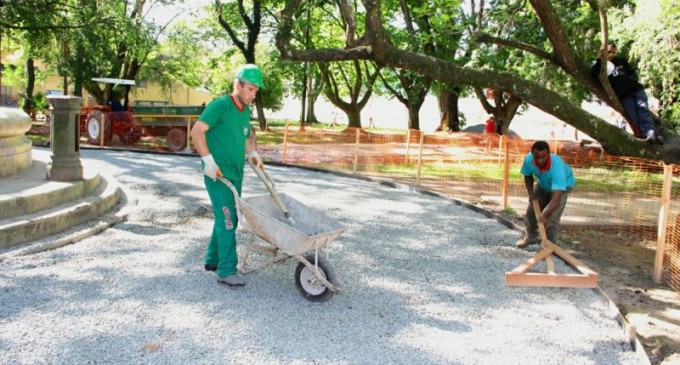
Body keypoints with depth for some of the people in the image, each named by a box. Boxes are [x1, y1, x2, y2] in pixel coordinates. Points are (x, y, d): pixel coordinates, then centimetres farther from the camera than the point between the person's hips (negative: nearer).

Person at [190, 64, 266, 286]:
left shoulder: (246, 111, 12)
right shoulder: (220, 106, -13)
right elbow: (197, 131, -18)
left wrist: (253, 153, 14)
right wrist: (209, 161, -22)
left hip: (235, 174, 8)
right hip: (218, 174, -8)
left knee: (227, 219, 14)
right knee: (227, 219, -10)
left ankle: (212, 260, 28)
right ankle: (226, 271, -6)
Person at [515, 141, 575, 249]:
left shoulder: (557, 167, -46)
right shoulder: (528, 159, -32)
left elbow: (556, 198, -51)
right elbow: (528, 176, -6)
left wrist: (545, 215, -61)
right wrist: (531, 193, -18)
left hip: (563, 185, -5)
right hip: (543, 184, 5)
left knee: (552, 217, -18)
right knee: (531, 211, 9)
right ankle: (530, 237, 33)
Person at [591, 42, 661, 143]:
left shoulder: (620, 60, 14)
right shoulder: (599, 65, 2)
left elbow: (632, 71, 24)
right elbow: (594, 76, -21)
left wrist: (632, 79, 1)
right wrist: (598, 59, -30)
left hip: (636, 89, 3)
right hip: (624, 96, -3)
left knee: (643, 108, -14)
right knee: (633, 116, -17)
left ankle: (650, 131, -21)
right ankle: (647, 134, -27)